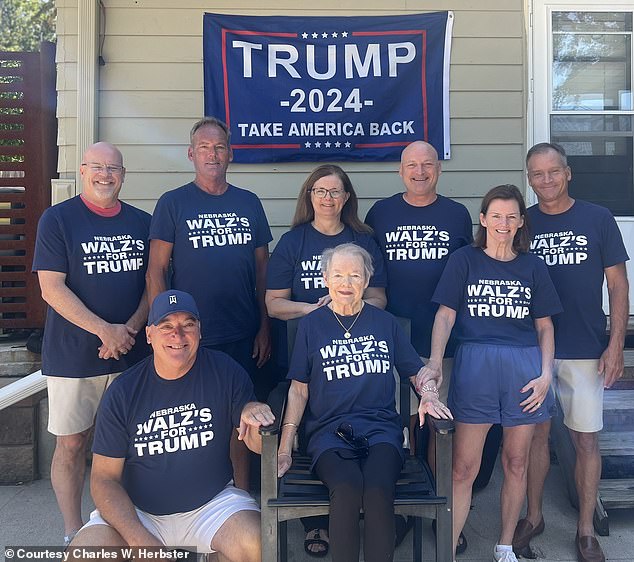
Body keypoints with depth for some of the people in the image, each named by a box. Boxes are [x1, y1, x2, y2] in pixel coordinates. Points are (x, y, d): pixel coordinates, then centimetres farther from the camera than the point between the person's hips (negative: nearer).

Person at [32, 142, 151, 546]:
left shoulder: (142, 222, 7)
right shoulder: (57, 219, -3)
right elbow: (52, 288, -10)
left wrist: (130, 329, -9)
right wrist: (105, 330, -16)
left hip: (132, 353, 3)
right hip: (73, 356, -2)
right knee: (71, 444, 7)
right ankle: (74, 533, 23)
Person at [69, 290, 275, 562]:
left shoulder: (225, 371, -6)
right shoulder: (122, 392, -6)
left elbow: (257, 444, 1)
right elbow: (104, 479, -4)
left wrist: (253, 412, -25)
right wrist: (140, 540, -19)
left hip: (212, 503, 0)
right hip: (135, 513, 1)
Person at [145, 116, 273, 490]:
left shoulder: (249, 203, 9)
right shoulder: (173, 203, 0)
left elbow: (263, 268, 10)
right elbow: (156, 270, -3)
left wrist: (264, 327, 6)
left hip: (243, 336, 3)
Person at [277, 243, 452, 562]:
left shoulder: (385, 323, 14)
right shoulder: (311, 325, 10)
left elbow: (417, 371, 20)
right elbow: (299, 390, 9)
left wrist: (429, 395, -2)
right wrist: (284, 449, 1)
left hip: (380, 427, 1)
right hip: (328, 430, -1)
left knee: (378, 490, -30)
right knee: (347, 487, -32)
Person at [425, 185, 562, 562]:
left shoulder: (533, 266, 12)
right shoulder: (464, 260, 6)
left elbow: (545, 326, 13)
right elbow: (445, 314, -1)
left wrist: (546, 374, 1)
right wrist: (435, 362, -14)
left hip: (525, 367, 3)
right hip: (475, 365, -2)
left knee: (517, 463, 12)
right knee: (463, 468, -3)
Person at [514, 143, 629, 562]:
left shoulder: (598, 219, 0)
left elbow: (618, 284, 1)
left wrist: (616, 343, -6)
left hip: (585, 350, -1)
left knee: (586, 439, 6)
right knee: (537, 433, 11)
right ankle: (533, 516, 28)